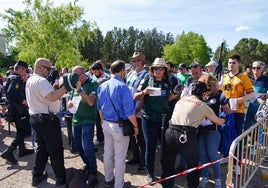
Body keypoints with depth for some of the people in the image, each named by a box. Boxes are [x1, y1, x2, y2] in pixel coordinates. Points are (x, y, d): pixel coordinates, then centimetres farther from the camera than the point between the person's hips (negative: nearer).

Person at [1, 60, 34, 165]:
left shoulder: (13, 78, 14)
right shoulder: (16, 79, -17)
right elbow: (10, 93, -30)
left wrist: (24, 80, 10)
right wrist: (22, 101, -23)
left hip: (16, 109, 10)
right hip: (19, 109, -10)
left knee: (21, 130, 19)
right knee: (25, 130, -6)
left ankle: (22, 149, 31)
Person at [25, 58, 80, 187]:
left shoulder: (30, 80, 11)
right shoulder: (41, 81, -21)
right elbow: (52, 97, -35)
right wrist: (66, 87, -35)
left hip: (36, 117, 10)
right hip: (47, 119, -10)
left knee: (42, 148, 20)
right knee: (55, 150, 2)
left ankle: (37, 176, 29)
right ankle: (61, 178, 14)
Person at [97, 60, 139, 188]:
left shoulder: (102, 86, 2)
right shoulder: (122, 87, -20)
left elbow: (99, 107, 10)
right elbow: (129, 111, -20)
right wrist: (135, 126, -7)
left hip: (106, 124, 7)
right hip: (119, 126, -7)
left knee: (108, 153, 21)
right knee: (119, 157, 7)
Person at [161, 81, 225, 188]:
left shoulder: (181, 100, 20)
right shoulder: (203, 106, 10)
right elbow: (218, 122, 24)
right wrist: (223, 120, 48)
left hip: (170, 132, 4)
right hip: (186, 136, -4)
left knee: (167, 165, 20)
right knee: (193, 166, 19)